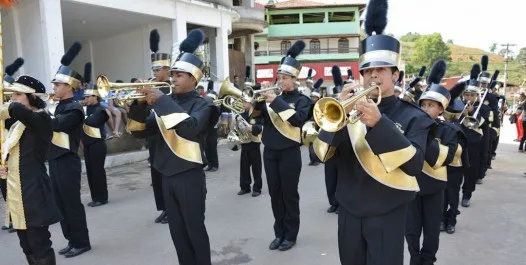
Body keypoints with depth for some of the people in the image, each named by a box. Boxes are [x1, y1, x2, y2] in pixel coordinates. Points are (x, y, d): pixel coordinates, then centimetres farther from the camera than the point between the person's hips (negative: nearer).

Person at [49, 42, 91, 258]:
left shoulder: (74, 108, -13)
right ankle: (72, 240, 25)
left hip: (67, 162, -9)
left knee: (72, 203, -1)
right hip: (55, 160, 9)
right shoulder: (59, 106, 15)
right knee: (61, 203, 14)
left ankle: (81, 242, 11)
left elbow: (56, 125, -27)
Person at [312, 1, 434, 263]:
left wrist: (379, 122, -29)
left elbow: (414, 163, -19)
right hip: (349, 212, 3)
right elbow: (322, 153, -7)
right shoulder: (351, 110, 1)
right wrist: (340, 112, -21)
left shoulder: (412, 116, -5)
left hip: (387, 215, -3)